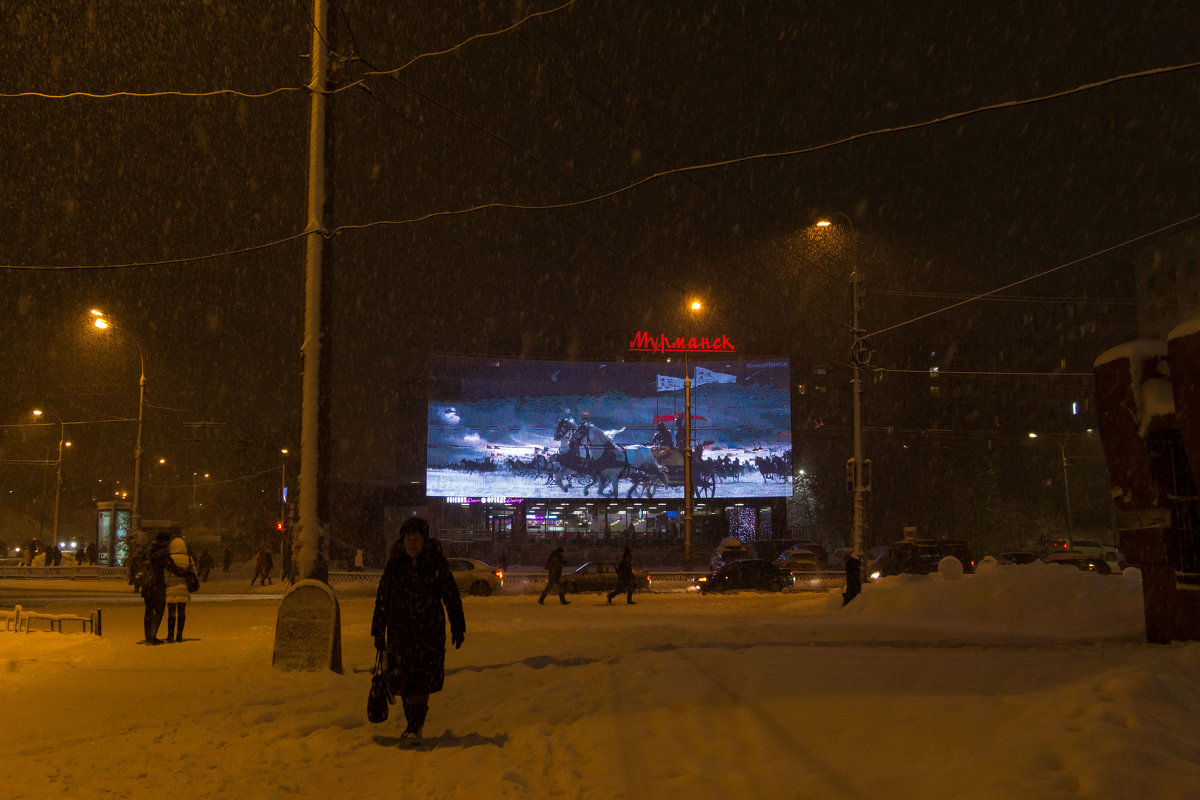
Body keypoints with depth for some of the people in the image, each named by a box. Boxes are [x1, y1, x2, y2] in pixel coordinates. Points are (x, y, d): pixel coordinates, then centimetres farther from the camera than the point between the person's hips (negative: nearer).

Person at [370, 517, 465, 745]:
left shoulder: (438, 566, -2)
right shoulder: (393, 567, 4)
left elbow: (452, 598, 3)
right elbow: (382, 600, 9)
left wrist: (457, 629, 3)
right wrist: (379, 632, 7)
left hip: (429, 633, -2)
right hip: (400, 632, 2)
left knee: (422, 681, -7)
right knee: (403, 680, 5)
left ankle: (415, 728, -2)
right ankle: (412, 724, 20)